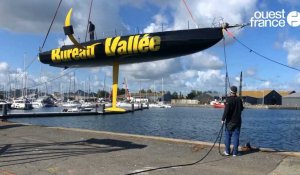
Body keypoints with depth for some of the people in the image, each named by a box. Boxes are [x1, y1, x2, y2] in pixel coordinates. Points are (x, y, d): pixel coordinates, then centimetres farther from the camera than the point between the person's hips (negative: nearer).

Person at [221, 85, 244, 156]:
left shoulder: (229, 99, -13)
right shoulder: (239, 99, 2)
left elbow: (226, 110, -20)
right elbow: (241, 109, 16)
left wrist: (223, 119, -14)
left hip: (229, 121, -3)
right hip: (237, 121, 3)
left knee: (228, 136, 7)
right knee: (236, 136, 5)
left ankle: (227, 151, 11)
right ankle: (235, 152, 7)